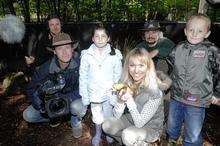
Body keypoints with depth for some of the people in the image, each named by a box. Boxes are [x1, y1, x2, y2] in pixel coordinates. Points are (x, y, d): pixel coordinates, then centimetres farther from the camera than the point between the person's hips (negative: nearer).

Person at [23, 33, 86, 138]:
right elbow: (31, 89, -10)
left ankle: (76, 122, 3)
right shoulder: (46, 68, -20)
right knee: (28, 116, -9)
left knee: (78, 107, -35)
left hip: (73, 97, -2)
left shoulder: (80, 64, -27)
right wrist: (41, 106, -24)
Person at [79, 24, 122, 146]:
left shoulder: (115, 55, -9)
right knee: (97, 117, 17)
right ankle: (98, 134, 44)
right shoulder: (86, 55, -8)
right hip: (94, 93, 1)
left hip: (109, 93, 0)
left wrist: (115, 94, -8)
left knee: (109, 116, 17)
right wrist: (84, 95, -3)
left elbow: (118, 76, -4)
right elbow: (83, 77, -3)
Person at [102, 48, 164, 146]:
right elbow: (116, 116, -12)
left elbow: (139, 123, -26)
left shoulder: (154, 91, -27)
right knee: (106, 126, -14)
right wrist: (120, 101, -32)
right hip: (130, 120, 5)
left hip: (151, 128, -4)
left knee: (128, 135, -30)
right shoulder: (125, 84, -14)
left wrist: (130, 100, -37)